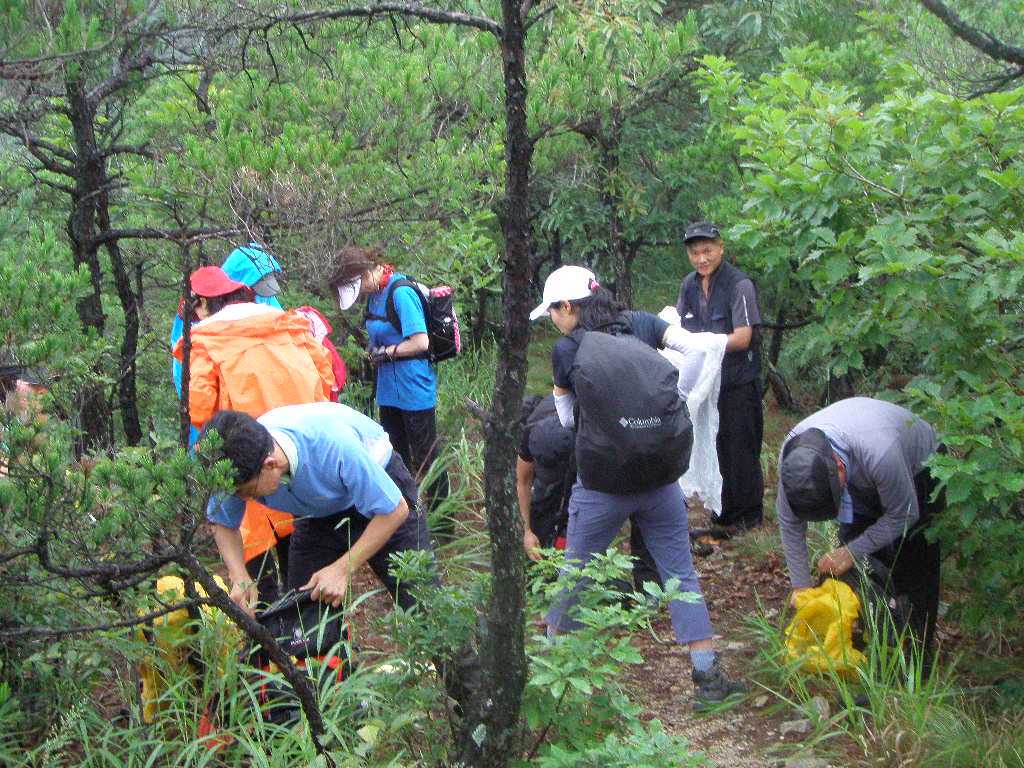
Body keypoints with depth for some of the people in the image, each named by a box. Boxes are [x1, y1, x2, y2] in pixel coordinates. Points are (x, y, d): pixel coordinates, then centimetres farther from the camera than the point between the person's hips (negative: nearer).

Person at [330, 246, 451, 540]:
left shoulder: (400, 293, -19)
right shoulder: (375, 293, 8)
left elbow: (420, 342, -23)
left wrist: (385, 352, -12)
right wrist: (375, 351, 0)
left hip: (413, 391, -9)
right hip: (389, 389, 9)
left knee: (426, 459, 1)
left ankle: (443, 526, 12)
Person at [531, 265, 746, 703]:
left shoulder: (566, 350, -2)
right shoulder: (640, 324, 6)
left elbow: (567, 420, 6)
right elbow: (697, 348, -6)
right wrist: (674, 400, 2)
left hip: (601, 482, -3)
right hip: (661, 476, 3)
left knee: (575, 572, 14)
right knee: (681, 574, 10)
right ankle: (708, 676, 8)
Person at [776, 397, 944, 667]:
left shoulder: (879, 452, -44)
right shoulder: (791, 454, -28)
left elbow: (904, 515, -26)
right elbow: (789, 521, -12)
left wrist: (851, 553, -26)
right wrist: (800, 584, -12)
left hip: (918, 470, -5)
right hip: (863, 480, 5)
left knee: (915, 569, -10)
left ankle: (919, 653, 2)